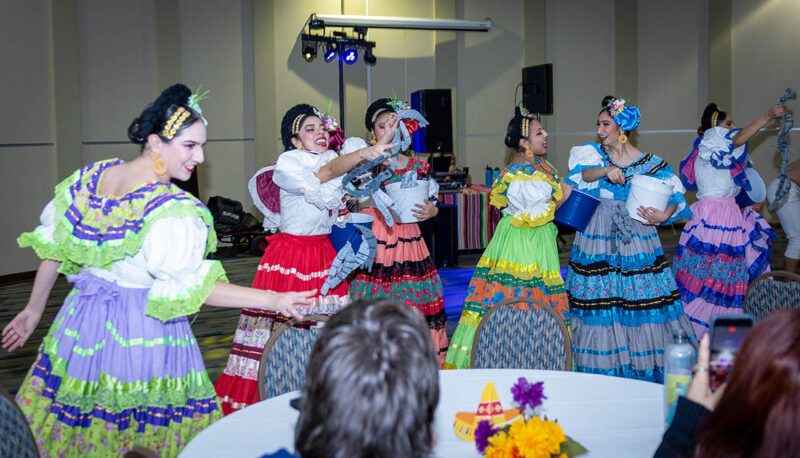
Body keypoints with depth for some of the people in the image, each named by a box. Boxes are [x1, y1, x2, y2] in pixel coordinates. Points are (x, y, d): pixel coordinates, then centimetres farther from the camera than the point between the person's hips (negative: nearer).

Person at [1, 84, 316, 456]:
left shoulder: (91, 177, -2)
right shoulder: (174, 213, -25)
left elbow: (53, 245, 8)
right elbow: (191, 288, -25)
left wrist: (34, 309, 20)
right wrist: (271, 300, -25)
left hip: (83, 321, 7)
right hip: (142, 335, -7)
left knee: (66, 424, 20)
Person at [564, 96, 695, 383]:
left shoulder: (650, 164, 3)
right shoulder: (593, 153, 8)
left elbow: (673, 197, 3)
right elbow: (584, 174, -12)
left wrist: (663, 215, -17)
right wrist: (606, 170, -31)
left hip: (636, 238, -1)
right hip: (597, 238, 1)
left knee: (643, 299, -3)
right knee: (599, 298, 1)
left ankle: (645, 364, 9)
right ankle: (604, 368, 12)